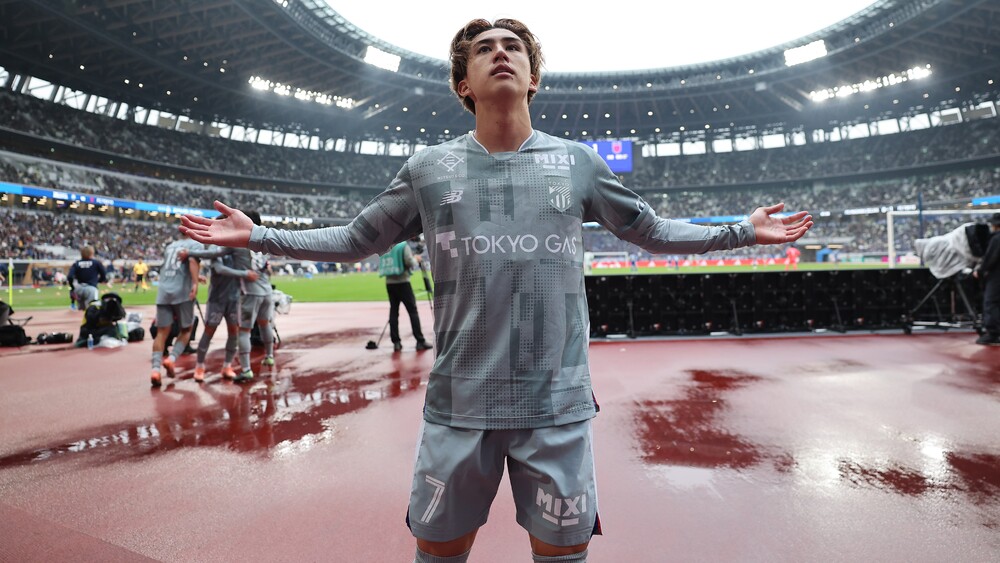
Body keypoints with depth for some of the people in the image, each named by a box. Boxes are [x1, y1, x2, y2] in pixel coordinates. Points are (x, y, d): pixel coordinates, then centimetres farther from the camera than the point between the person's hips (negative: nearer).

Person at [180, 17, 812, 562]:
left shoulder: (580, 162, 3)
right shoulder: (428, 167, 3)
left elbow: (652, 230, 14)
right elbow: (356, 240, 11)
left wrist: (744, 230, 12)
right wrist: (255, 235, 9)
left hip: (558, 405, 0)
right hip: (458, 404, 1)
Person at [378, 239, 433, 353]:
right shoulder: (403, 245, -5)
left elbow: (382, 265, 13)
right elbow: (410, 262, -15)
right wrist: (417, 260, 6)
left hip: (389, 283, 6)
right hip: (402, 282, -5)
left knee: (393, 311, 7)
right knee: (413, 311, -2)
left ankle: (396, 342, 4)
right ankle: (420, 341, -3)